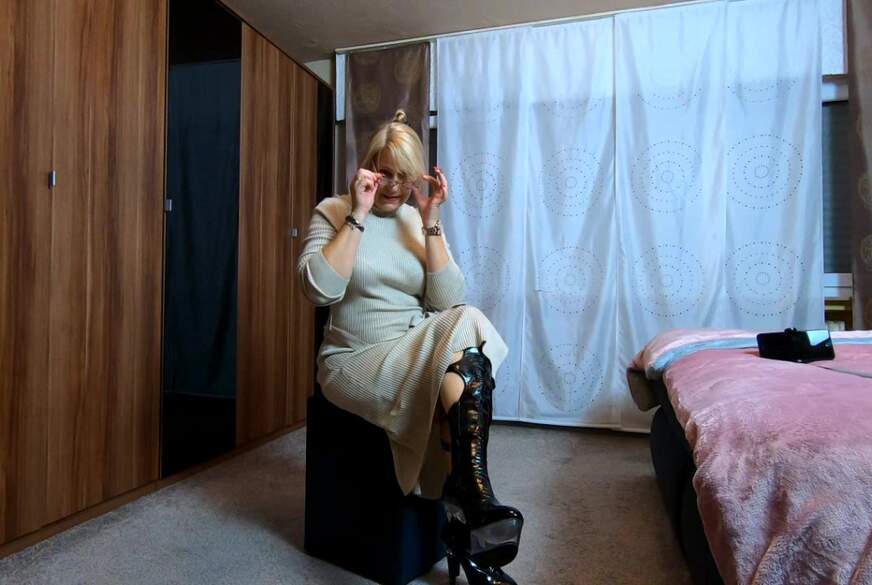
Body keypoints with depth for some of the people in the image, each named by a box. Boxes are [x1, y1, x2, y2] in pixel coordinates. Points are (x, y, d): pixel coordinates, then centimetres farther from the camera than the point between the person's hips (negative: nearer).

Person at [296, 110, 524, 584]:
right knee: (465, 362, -27)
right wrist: (359, 214, -16)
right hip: (355, 361, -4)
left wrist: (430, 222, -8)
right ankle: (478, 505, -18)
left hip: (418, 353, 4)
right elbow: (319, 290, -19)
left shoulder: (418, 220, 9)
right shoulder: (333, 211, 0)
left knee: (465, 323, -28)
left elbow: (447, 302, -3)